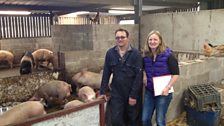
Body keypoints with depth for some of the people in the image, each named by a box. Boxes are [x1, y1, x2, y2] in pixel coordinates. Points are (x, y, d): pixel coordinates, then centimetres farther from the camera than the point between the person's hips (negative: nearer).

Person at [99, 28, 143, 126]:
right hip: (116, 93, 2)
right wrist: (103, 91, 2)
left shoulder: (135, 53, -9)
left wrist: (134, 95, -13)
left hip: (132, 93, -2)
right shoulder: (110, 53, 0)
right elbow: (106, 74, 4)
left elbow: (139, 75, -11)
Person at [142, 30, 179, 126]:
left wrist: (168, 87, -20)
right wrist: (144, 76, -1)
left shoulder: (168, 55, -12)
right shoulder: (145, 55, 1)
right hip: (149, 91, 4)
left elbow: (176, 74, -11)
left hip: (163, 92, -4)